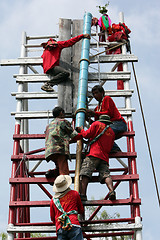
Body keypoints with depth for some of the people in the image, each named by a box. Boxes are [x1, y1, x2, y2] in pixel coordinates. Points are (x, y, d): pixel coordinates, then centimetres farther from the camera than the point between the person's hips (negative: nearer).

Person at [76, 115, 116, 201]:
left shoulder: (97, 124, 12)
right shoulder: (112, 132, 28)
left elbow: (87, 135, 6)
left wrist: (81, 130, 24)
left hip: (94, 155, -5)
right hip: (105, 157, 6)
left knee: (84, 173, -15)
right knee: (105, 174, -8)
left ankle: (82, 194, -32)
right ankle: (112, 191, -34)